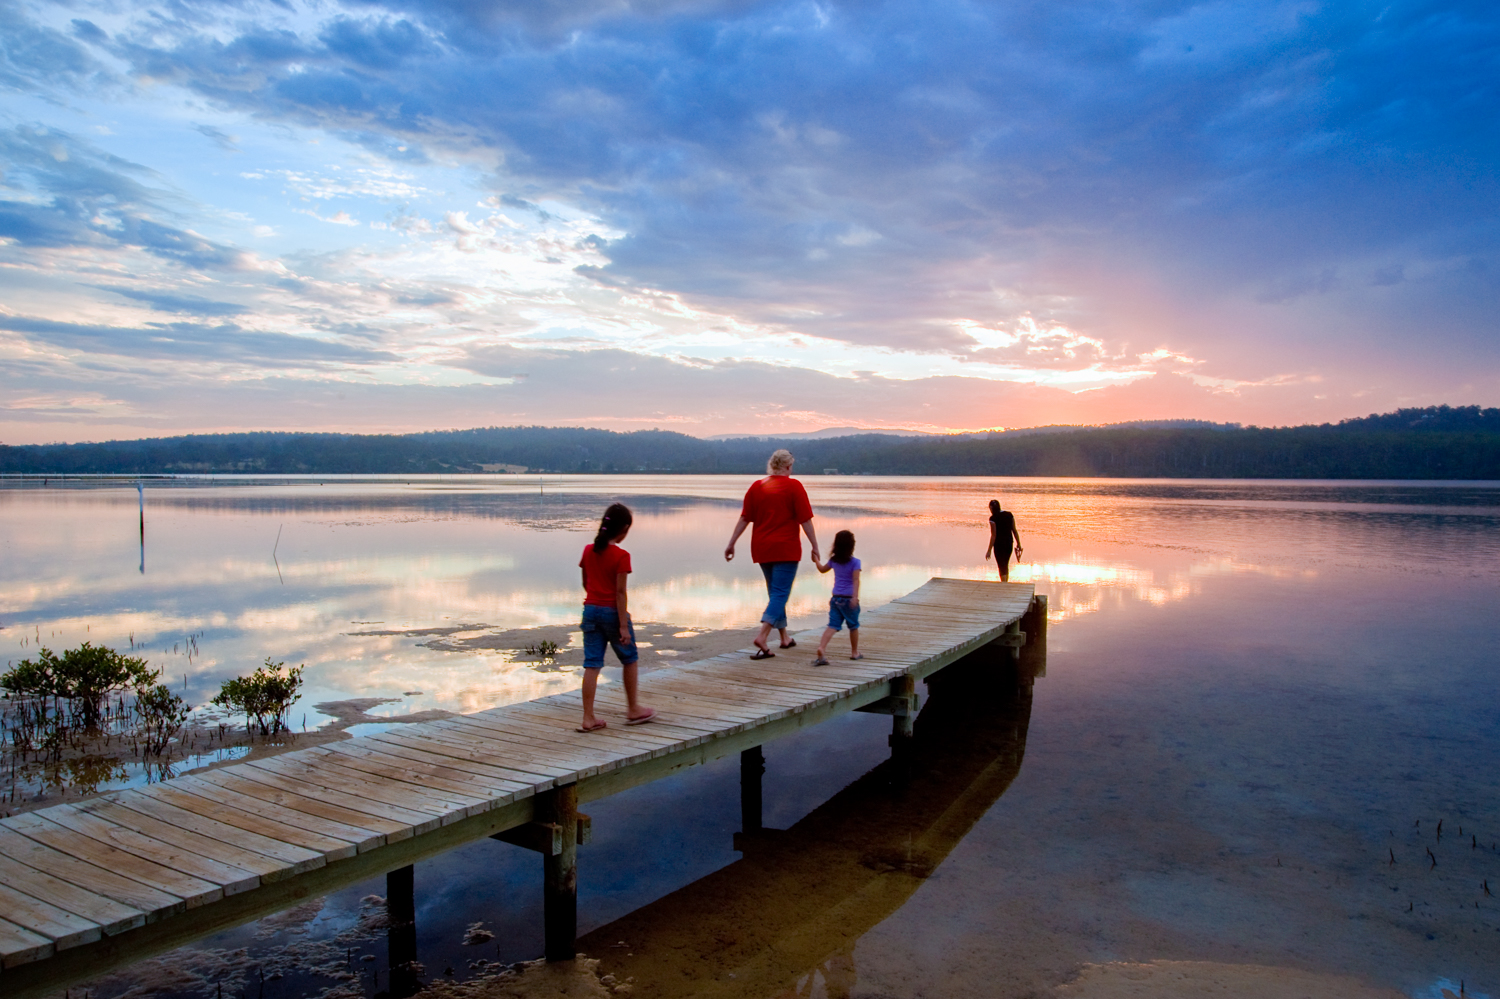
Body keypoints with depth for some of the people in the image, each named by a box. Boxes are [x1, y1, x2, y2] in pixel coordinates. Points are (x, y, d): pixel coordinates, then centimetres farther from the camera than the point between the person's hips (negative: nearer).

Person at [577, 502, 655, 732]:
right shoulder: (621, 556, -15)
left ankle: (588, 718, 4)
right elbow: (620, 592, -17)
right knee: (629, 659, 15)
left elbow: (585, 583, 12)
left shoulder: (588, 551, 3)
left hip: (590, 610, 5)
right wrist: (623, 625, -15)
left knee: (592, 664, 5)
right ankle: (633, 710, 25)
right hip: (612, 612, -5)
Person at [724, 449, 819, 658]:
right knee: (780, 594, -4)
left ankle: (785, 637, 28)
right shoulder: (793, 486, -7)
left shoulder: (756, 486, 5)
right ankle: (762, 637, -22)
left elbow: (744, 519, 4)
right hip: (786, 549, -5)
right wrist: (814, 547, -5)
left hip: (762, 548, 5)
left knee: (775, 593, 18)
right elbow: (805, 520, -9)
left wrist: (731, 543, 8)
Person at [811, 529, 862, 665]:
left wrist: (816, 560, 43)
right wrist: (855, 597, -25)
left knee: (833, 625, -3)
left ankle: (821, 648, -23)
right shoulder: (855, 562, -8)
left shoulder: (833, 560, 7)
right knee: (853, 626, 15)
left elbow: (822, 569, 25)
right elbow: (855, 580, -18)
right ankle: (854, 652, 26)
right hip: (849, 598, -3)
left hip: (836, 598, 4)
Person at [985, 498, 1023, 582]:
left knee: (1001, 567, 4)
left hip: (999, 544, -5)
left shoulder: (993, 518, -14)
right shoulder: (1009, 514, 2)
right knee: (1006, 565, 21)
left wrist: (989, 550, -11)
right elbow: (1014, 530, 5)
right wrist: (1018, 544, 13)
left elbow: (993, 535, -15)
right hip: (1009, 543, 5)